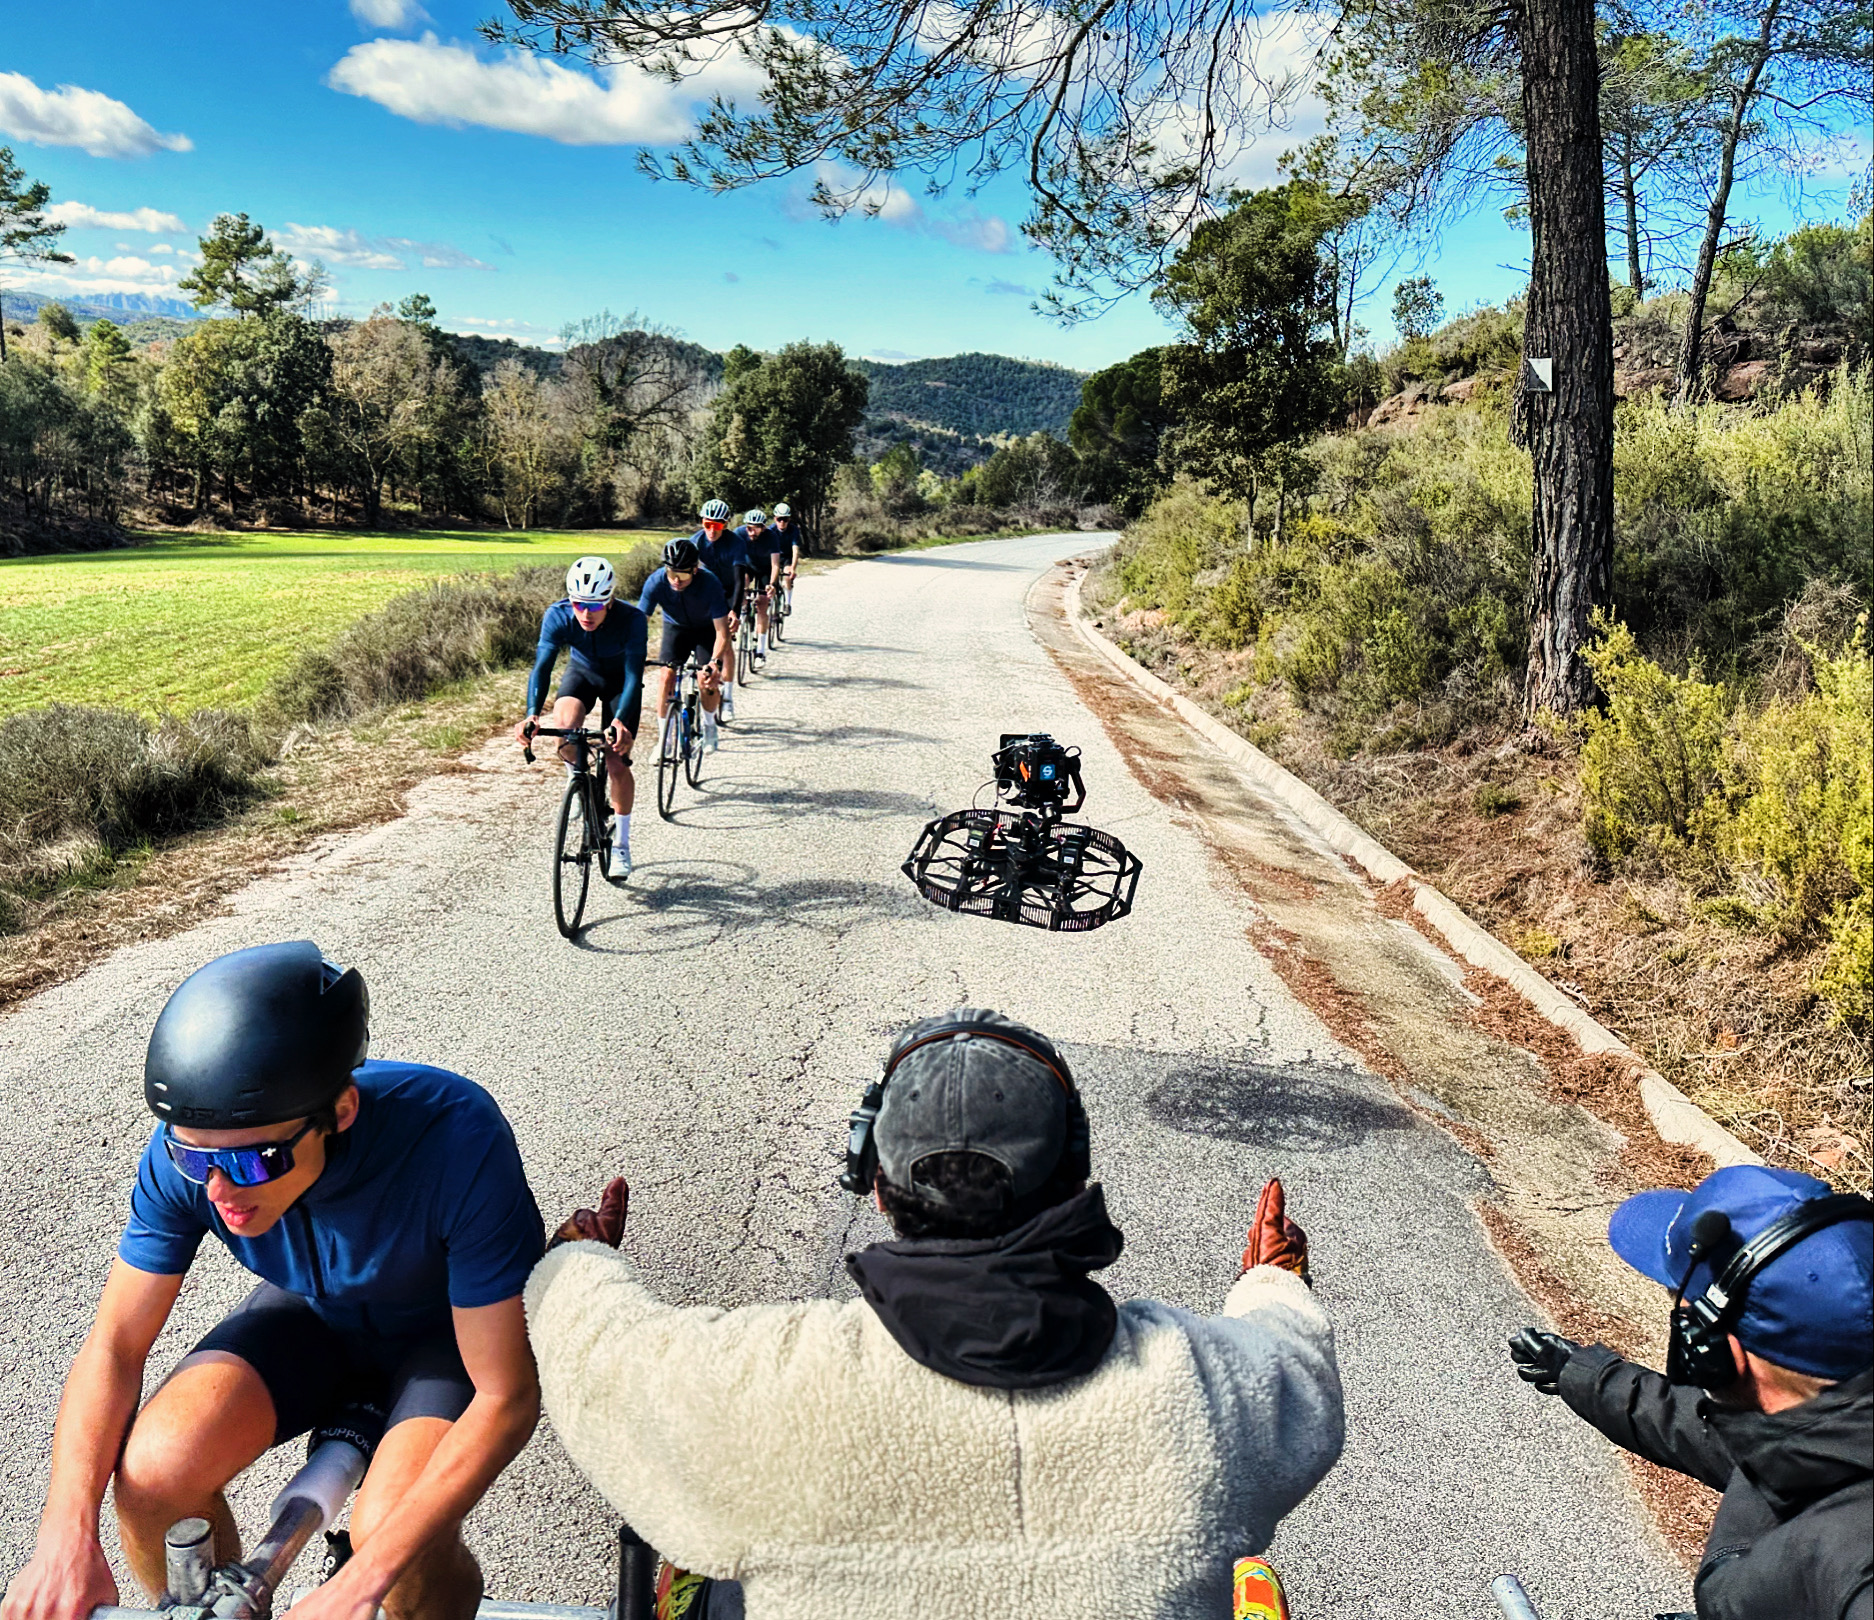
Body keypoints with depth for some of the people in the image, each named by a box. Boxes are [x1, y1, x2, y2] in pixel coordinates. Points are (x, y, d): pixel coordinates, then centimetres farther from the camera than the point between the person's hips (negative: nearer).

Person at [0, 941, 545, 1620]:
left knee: (391, 1534, -29)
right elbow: (116, 1343, -12)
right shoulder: (187, 1150, -25)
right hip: (314, 1311, 4)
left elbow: (507, 1397, -33)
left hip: (451, 1329, -3)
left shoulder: (457, 1139, -39)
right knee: (153, 1470, -22)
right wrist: (66, 1534, -27)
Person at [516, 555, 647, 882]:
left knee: (617, 762, -8)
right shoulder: (558, 616, -31)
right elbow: (542, 666, -37)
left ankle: (621, 845, 10)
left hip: (620, 680, -1)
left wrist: (620, 720, -57)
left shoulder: (631, 620, -36)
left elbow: (634, 675, -41)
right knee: (564, 726, -31)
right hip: (581, 673, 1)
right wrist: (532, 714, -54)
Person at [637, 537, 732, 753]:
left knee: (707, 679, -14)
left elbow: (722, 631, -35)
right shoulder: (656, 582, -31)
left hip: (705, 628, -1)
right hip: (675, 627, 2)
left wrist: (715, 662, -49)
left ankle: (709, 725, 16)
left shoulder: (709, 583, -35)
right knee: (667, 676, -15)